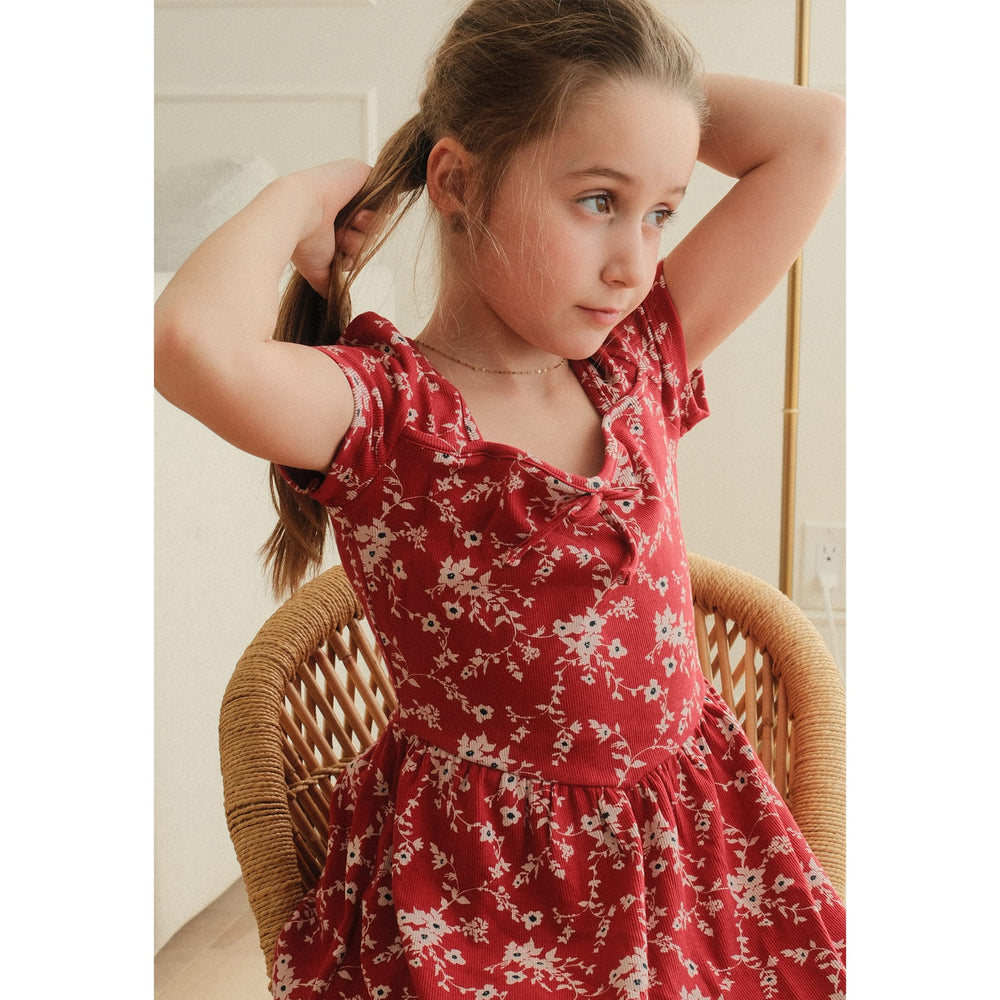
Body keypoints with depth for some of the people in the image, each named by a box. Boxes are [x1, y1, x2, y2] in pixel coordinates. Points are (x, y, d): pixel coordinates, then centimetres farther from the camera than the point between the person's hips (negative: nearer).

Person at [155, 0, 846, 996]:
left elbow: (817, 130, 2)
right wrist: (299, 200, -17)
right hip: (476, 881, -5)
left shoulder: (636, 361, 2)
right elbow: (192, 341, -37)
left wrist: (626, 85, 1)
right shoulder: (379, 410, -14)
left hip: (691, 836, 5)